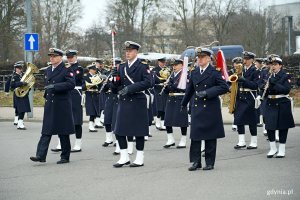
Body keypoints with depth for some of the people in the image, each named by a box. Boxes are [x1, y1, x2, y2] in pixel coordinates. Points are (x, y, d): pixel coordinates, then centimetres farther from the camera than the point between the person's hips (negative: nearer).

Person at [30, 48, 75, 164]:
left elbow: (71, 84, -19)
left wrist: (55, 86, -23)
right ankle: (41, 155, -6)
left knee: (63, 132, 2)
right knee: (46, 131, -1)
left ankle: (65, 157, 11)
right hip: (50, 106, 6)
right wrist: (46, 95, 17)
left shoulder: (66, 69, -7)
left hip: (62, 105, -6)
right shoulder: (48, 70, 16)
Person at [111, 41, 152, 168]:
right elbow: (118, 85, 15)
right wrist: (116, 78, -7)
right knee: (119, 131, 3)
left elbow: (147, 83, -15)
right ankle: (124, 157, 13)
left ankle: (140, 158, 10)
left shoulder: (143, 66, -3)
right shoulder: (122, 67, 14)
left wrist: (131, 88, -22)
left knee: (138, 131, 1)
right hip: (124, 102, 6)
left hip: (137, 103, -6)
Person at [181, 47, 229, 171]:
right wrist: (184, 104, 31)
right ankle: (196, 161, 5)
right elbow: (190, 90, 22)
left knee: (210, 136, 2)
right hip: (197, 108, 4)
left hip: (210, 108, -4)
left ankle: (210, 162, 10)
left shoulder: (214, 72, -5)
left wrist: (207, 93, -18)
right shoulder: (194, 73, 10)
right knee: (195, 135, -1)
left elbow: (224, 87, -12)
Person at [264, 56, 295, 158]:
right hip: (270, 104, 4)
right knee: (269, 126, 0)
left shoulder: (285, 76, -4)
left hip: (282, 104, -4)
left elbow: (286, 90, -16)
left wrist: (274, 84, -21)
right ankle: (273, 149, 14)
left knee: (282, 127, 1)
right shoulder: (269, 76, 11)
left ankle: (282, 150, 10)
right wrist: (266, 88, -6)